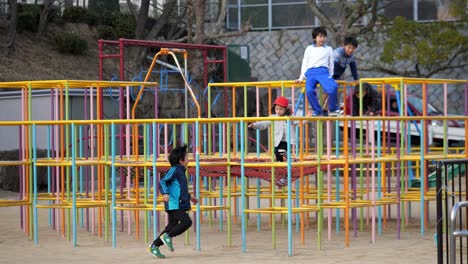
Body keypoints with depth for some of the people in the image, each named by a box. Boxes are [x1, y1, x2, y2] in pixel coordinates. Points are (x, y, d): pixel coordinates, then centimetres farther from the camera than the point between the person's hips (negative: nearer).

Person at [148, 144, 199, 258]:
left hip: (178, 204, 10)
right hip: (174, 204, -10)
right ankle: (167, 236, -11)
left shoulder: (180, 171, 22)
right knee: (187, 221, -18)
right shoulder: (174, 169, -8)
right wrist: (165, 193, -33)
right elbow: (163, 182, -17)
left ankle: (154, 247, 9)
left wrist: (190, 197, 37)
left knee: (172, 226, 7)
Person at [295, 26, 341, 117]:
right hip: (311, 72, 1)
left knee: (333, 87, -32)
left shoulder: (328, 49, 23)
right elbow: (305, 63, 22)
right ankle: (318, 111, -15)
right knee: (309, 91, -31)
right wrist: (301, 78, 15)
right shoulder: (309, 49, 23)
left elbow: (331, 64, 20)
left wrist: (330, 77, 9)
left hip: (323, 72, -1)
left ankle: (333, 109, -10)